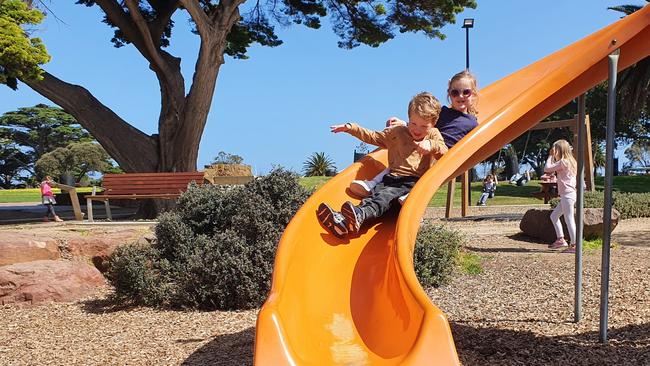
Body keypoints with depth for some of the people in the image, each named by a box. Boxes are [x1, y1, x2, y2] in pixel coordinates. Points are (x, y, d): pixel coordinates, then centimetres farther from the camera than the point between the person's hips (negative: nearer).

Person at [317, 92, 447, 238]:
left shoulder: (433, 135, 16)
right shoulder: (397, 132, 22)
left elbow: (445, 153, 1)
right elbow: (373, 137, 23)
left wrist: (432, 145, -19)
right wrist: (351, 128, 14)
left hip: (413, 181, -3)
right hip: (391, 177, 3)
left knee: (387, 195, -33)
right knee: (375, 194, -27)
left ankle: (360, 215, -62)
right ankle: (344, 219, -53)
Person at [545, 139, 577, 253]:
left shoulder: (563, 162, -13)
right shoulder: (570, 162, 17)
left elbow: (547, 169, -15)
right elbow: (552, 169, 23)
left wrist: (550, 156, -4)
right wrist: (552, 157, 16)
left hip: (568, 194, -10)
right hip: (568, 195, 10)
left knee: (569, 219, -8)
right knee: (554, 215, 16)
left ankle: (574, 245, -5)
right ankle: (560, 239, 16)